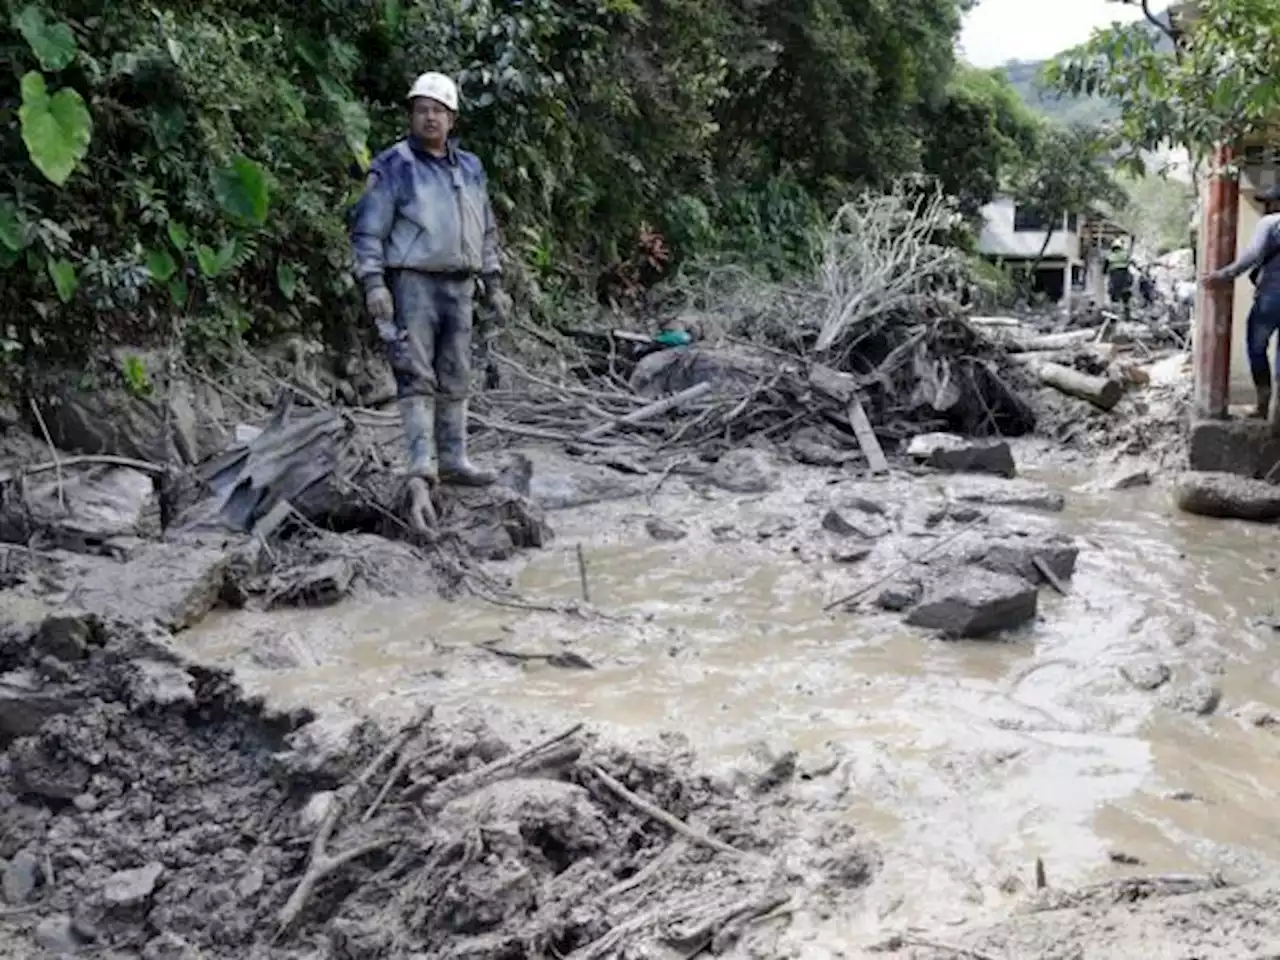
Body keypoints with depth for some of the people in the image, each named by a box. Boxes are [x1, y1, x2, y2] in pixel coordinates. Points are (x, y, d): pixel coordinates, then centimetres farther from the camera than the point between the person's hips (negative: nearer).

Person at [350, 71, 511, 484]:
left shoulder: (471, 168, 16)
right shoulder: (393, 167, -2)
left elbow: (487, 231, 22)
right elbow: (368, 229, -5)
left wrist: (494, 285, 17)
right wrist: (373, 284, -15)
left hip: (460, 285, 6)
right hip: (412, 282, -6)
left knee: (455, 378, 8)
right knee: (416, 374, -10)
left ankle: (454, 460, 14)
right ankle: (421, 461, -10)